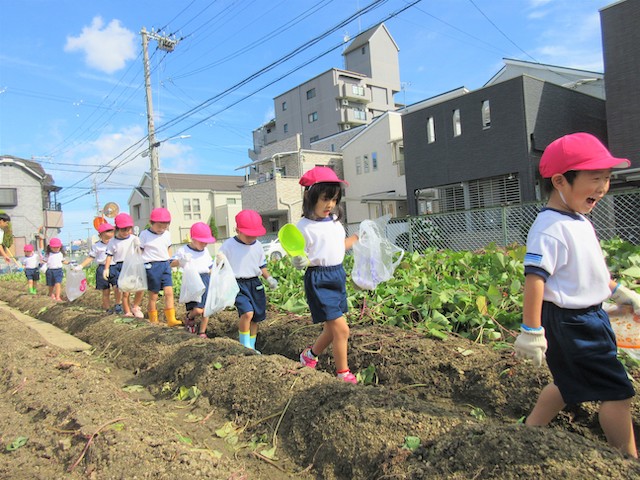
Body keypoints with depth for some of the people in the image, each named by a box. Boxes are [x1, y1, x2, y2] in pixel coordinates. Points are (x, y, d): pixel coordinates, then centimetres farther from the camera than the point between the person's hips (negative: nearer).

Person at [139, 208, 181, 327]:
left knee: (169, 291, -5)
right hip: (152, 266, -4)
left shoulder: (167, 234, 9)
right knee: (153, 295, 4)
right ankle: (153, 320, 18)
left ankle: (171, 319, -4)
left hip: (165, 265, 4)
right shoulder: (144, 235, -4)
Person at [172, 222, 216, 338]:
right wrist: (180, 261, -30)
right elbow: (171, 264, -12)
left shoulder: (205, 251, 12)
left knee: (206, 309, 2)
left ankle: (202, 333, 19)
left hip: (205, 281, 5)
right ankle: (189, 318, 20)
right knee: (197, 310, -15)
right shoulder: (184, 250, -5)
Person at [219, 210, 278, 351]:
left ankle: (251, 347, 26)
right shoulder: (228, 245, -6)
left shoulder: (258, 246, 7)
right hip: (237, 285, -5)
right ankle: (245, 346, -7)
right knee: (247, 313, -24)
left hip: (255, 284, 5)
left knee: (255, 318, 9)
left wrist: (269, 278, 3)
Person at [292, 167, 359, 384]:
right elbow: (300, 262, -13)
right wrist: (299, 260, -34)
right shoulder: (304, 226, -14)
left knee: (331, 328, 16)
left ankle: (309, 355, 40)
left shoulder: (335, 220, 8)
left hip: (338, 275, 8)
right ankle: (343, 374, 12)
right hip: (318, 280, -8)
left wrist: (358, 236, 19)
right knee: (341, 329, -7)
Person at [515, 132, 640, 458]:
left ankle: (529, 432, 36)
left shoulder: (579, 221, 8)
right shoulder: (551, 228, -24)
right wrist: (531, 331, -27)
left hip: (589, 317, 10)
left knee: (570, 384, 22)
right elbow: (534, 278, -28)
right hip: (569, 323, -10)